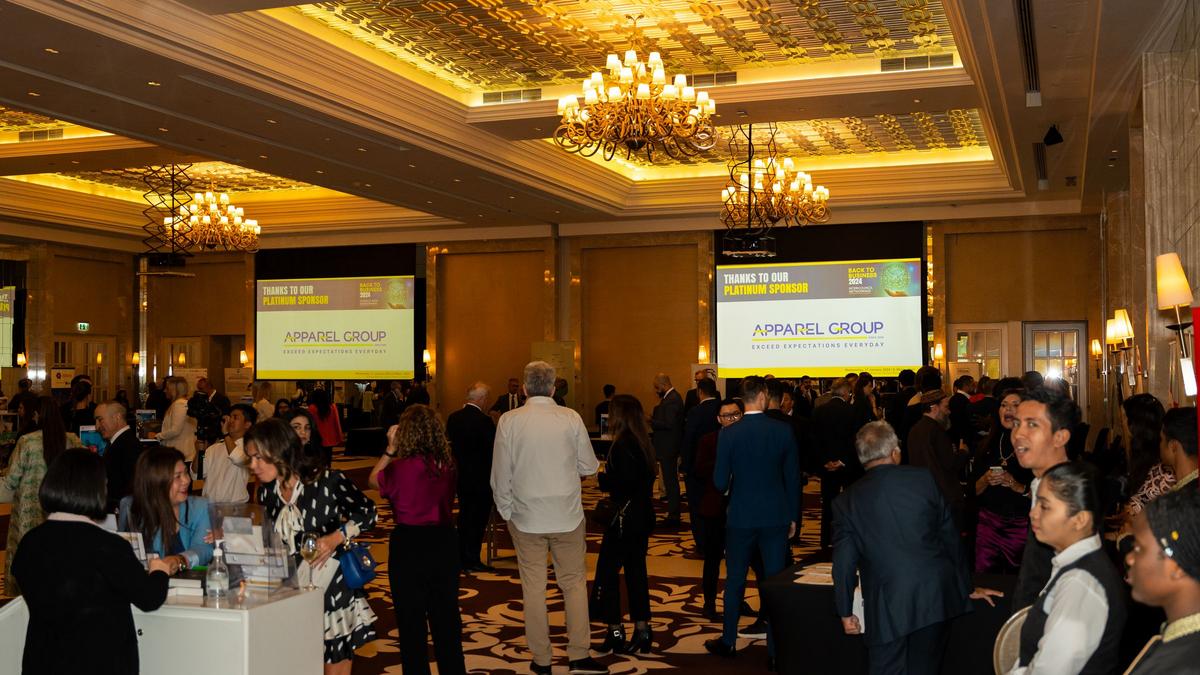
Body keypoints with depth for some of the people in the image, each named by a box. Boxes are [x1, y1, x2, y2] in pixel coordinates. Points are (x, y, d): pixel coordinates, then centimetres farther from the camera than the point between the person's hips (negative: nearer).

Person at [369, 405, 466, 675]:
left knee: (411, 619, 11)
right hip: (444, 541, 5)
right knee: (446, 615, 17)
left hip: (409, 544, -5)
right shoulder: (448, 465, -5)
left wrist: (390, 449, 5)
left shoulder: (401, 468, -18)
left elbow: (373, 480, -1)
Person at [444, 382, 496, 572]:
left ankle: (462, 558, 22)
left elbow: (450, 444, 9)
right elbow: (492, 450, -15)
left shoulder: (453, 417, 2)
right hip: (480, 478, -7)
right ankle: (472, 560, 6)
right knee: (478, 519, 3)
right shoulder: (484, 421, -19)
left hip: (460, 476, 7)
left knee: (464, 516, 17)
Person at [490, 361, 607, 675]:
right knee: (574, 582, 12)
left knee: (533, 587, 9)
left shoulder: (509, 420, -8)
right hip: (567, 517, 0)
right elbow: (588, 466, 0)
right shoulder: (571, 418, -7)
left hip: (526, 518, 0)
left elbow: (500, 475, -4)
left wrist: (506, 511, 9)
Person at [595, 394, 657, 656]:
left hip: (625, 518, -9)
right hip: (643, 516, 9)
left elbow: (621, 484, -24)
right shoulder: (642, 442, 8)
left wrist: (601, 477, -7)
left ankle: (615, 632, 4)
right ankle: (642, 630, 16)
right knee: (636, 570, 13)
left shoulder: (622, 445, -18)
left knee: (607, 572, 1)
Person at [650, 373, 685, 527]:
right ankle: (673, 514, 22)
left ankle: (674, 516, -1)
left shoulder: (671, 400, -19)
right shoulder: (672, 397, 13)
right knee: (671, 480, 15)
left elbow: (669, 424, -25)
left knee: (670, 481, -5)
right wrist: (654, 418, 8)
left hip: (668, 448, -11)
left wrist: (652, 422, -16)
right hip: (668, 446, 11)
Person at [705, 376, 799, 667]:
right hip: (776, 518, 1)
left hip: (741, 518, -1)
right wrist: (792, 517, 10)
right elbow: (793, 478, 0)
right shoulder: (783, 431, -8)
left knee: (735, 580, 14)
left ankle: (728, 641, 27)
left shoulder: (728, 434, -12)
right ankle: (775, 649, 14)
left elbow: (720, 482, -9)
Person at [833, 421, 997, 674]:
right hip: (937, 597, 2)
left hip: (886, 607, -2)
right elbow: (950, 537, 7)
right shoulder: (923, 479, 0)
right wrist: (966, 587, 18)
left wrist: (846, 613, 10)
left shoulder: (847, 501, -2)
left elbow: (844, 563, -1)